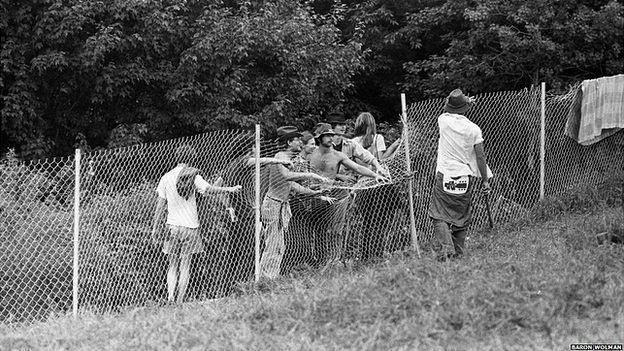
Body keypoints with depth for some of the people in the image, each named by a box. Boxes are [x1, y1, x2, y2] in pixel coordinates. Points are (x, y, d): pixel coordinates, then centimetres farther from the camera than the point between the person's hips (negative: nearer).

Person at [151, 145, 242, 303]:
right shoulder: (193, 176, -5)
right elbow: (208, 188, -23)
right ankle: (180, 302, 2)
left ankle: (170, 297, -5)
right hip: (190, 226, -2)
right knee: (184, 267, 4)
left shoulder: (166, 178, 2)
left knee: (173, 266, 11)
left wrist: (155, 228, 7)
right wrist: (229, 189, -16)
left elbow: (160, 205, 3)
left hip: (173, 225, 2)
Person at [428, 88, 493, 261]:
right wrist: (485, 180, 7)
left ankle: (446, 246, -19)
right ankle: (459, 252, 18)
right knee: (461, 217, 15)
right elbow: (480, 156, -2)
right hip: (465, 177, 2)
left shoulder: (443, 120, -6)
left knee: (440, 216, 0)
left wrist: (467, 104, 32)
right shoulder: (473, 129, -5)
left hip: (444, 176, -2)